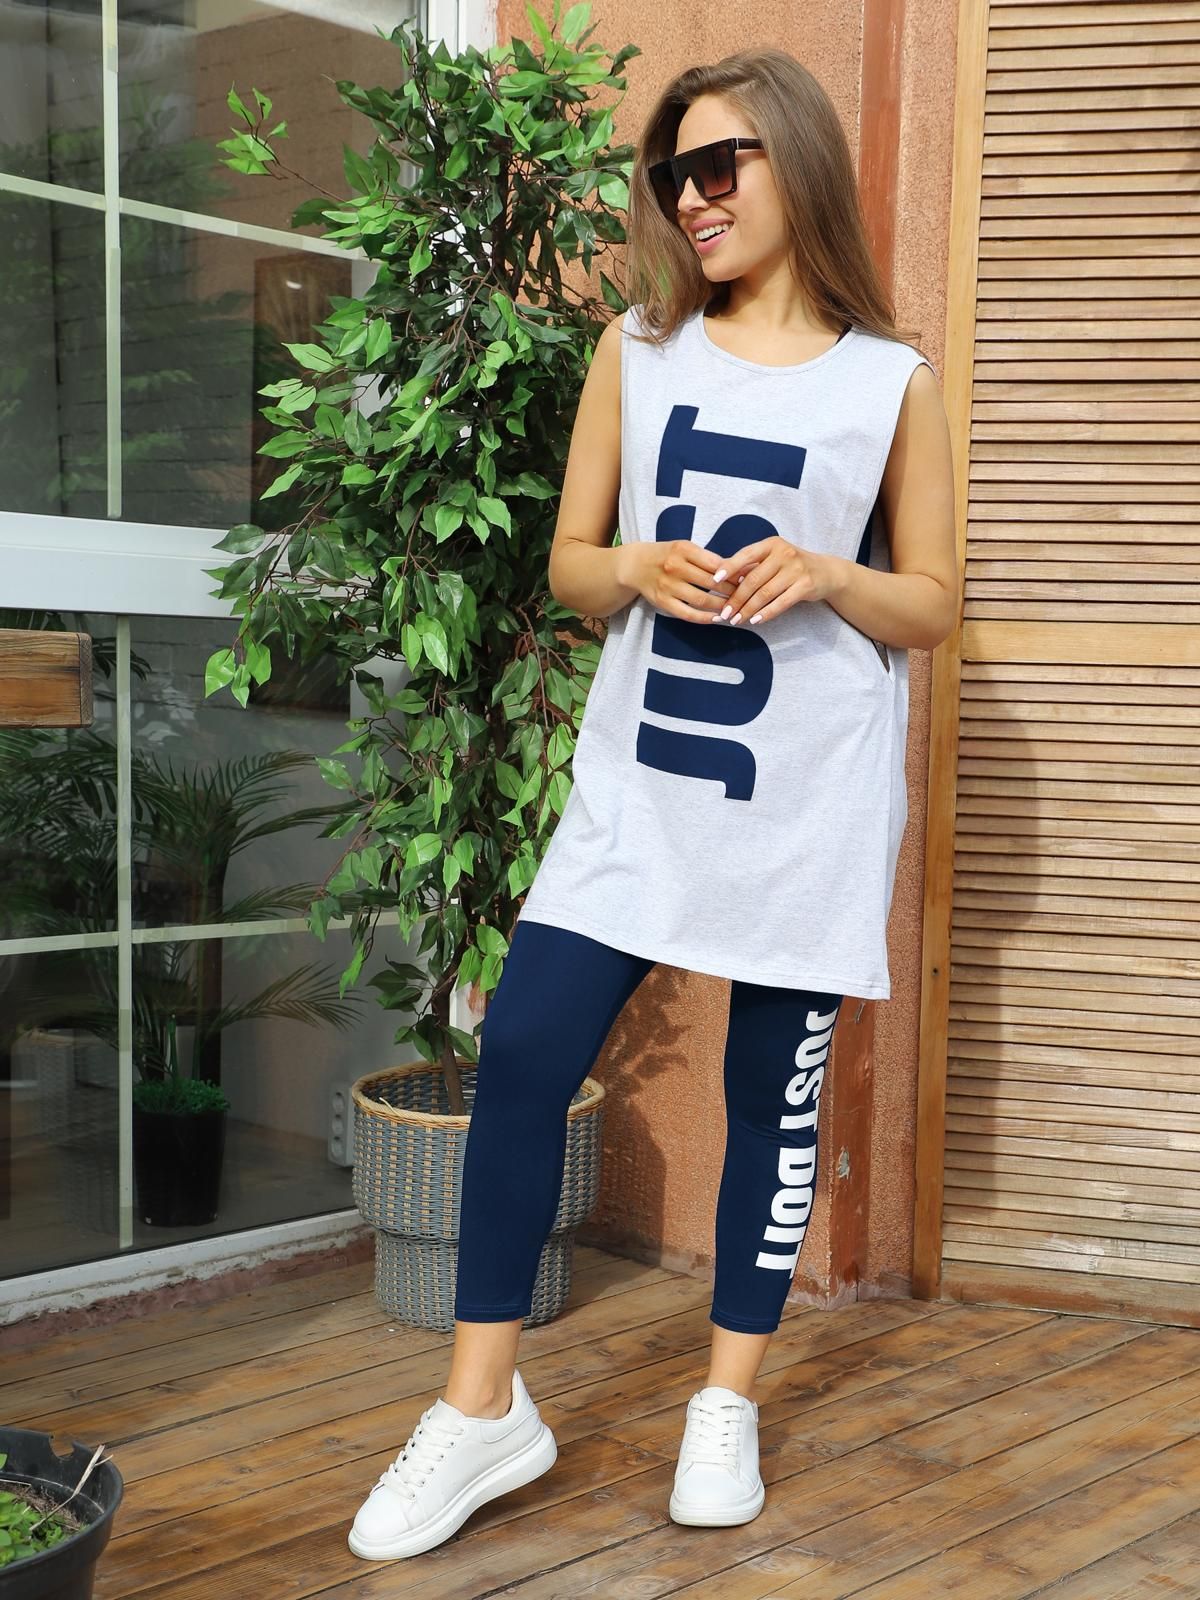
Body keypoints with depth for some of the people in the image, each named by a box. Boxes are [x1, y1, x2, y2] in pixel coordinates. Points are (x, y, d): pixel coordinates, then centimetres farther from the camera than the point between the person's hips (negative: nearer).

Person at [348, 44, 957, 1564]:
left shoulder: (892, 383, 4)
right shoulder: (636, 351, 9)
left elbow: (933, 604, 7)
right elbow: (568, 562, 11)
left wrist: (827, 577, -13)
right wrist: (639, 569, -12)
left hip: (811, 805, -1)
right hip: (642, 781, 2)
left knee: (774, 1090, 6)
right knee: (521, 1048, -7)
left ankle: (729, 1401, 25)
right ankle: (483, 1407, 8)